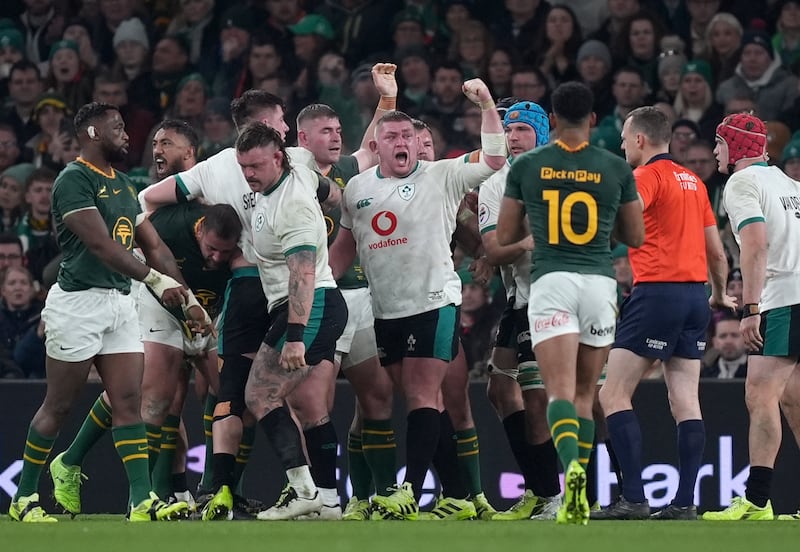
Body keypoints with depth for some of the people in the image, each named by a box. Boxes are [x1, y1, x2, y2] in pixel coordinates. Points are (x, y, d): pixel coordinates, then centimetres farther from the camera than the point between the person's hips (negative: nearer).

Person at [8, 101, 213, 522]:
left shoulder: (122, 184, 17)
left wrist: (188, 298, 9)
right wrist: (156, 280, -28)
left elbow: (153, 246, 17)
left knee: (128, 401, -1)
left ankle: (142, 501, -5)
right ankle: (24, 498, 10)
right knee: (58, 406, -1)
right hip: (79, 301, -8)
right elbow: (101, 245, -22)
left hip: (120, 302, 8)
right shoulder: (73, 180, -11)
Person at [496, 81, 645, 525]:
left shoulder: (527, 166, 3)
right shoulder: (616, 169, 5)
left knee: (560, 389, -11)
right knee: (585, 393, 12)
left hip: (551, 281, -2)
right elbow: (636, 238, 13)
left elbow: (504, 236, 10)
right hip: (599, 283, 2)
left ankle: (572, 467, -39)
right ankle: (577, 500, 11)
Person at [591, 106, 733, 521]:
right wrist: (719, 294, 37)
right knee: (686, 402, 4)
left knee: (613, 395, -5)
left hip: (657, 292, -8)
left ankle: (633, 499, -14)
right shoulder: (693, 182, 17)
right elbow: (716, 251, 22)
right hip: (694, 293, 8)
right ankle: (684, 502, -1)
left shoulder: (648, 176, -6)